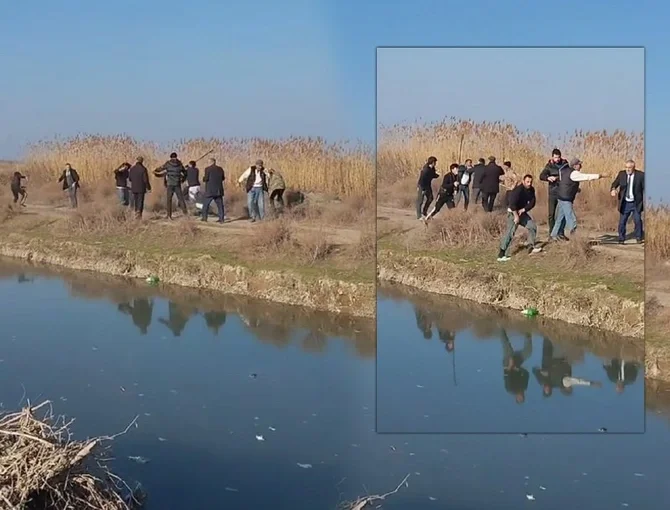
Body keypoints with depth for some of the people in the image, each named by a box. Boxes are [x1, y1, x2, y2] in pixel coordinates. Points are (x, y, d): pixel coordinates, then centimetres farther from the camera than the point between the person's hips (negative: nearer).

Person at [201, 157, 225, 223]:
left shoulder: (208, 169, -9)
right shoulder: (220, 169, 7)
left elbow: (206, 178, -14)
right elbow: (223, 178, 11)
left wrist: (203, 179, 7)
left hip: (210, 190, -4)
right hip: (218, 190, 4)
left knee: (206, 204, 8)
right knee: (220, 204, 5)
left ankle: (204, 217, 10)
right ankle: (221, 219, 0)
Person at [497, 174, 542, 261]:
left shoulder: (531, 190, 0)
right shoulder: (518, 190, -24)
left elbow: (532, 203, -1)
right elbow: (512, 203, -32)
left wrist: (523, 209, -16)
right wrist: (516, 216, -29)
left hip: (522, 211, 8)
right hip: (513, 212, -8)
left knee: (532, 226, 12)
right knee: (510, 232, -20)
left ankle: (531, 247, 26)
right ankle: (501, 254, -25)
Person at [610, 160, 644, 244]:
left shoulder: (641, 175, -5)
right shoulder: (621, 174, 2)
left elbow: (644, 189, -3)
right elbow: (615, 183, -1)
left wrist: (645, 201, -8)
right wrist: (613, 189, -24)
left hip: (636, 203, -2)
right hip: (625, 203, 2)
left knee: (637, 220, -6)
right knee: (622, 221, 2)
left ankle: (639, 238, 10)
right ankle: (621, 239, 14)